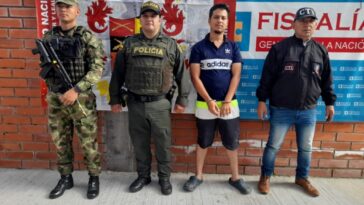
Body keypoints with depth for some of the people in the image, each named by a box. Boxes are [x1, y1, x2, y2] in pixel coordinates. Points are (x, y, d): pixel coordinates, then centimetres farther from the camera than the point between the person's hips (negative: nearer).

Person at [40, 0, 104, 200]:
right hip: (55, 99, 5)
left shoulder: (88, 37, -7)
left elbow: (97, 69, -13)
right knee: (60, 142, 14)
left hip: (81, 98, -4)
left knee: (88, 142, 5)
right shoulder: (47, 37, 8)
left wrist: (76, 90, -21)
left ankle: (94, 178, 23)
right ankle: (65, 178, 31)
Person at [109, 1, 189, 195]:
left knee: (163, 143, 8)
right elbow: (118, 73, 9)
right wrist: (115, 98, 7)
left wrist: (182, 99, 1)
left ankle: (164, 177, 27)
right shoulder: (129, 44, 6)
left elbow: (181, 73, 4)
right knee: (139, 143, 13)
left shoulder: (171, 45, 4)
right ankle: (143, 176, 32)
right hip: (135, 103, 2)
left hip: (160, 103, -1)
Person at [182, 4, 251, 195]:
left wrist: (227, 101, -10)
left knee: (232, 143, 10)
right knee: (203, 142, 12)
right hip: (205, 104, -1)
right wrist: (209, 101, -13)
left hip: (229, 104, 2)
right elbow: (195, 77, -6)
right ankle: (198, 175, 28)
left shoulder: (233, 47, 6)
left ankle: (235, 177, 27)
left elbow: (236, 75, 0)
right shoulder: (198, 47, 0)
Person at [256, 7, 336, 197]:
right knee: (273, 145, 8)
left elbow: (326, 80, 13)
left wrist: (329, 102, 13)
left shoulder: (321, 51, 6)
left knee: (306, 148, 16)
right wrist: (262, 100, -8)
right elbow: (267, 77, -6)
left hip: (309, 111, 4)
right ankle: (265, 177, 26)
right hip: (281, 110, -3)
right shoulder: (280, 48, -7)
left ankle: (302, 178, 37)